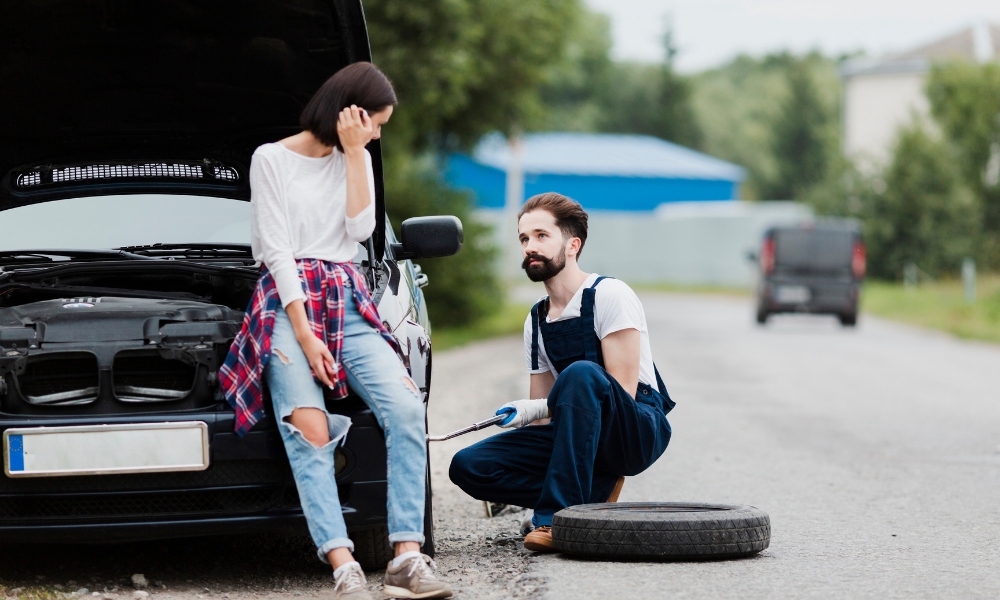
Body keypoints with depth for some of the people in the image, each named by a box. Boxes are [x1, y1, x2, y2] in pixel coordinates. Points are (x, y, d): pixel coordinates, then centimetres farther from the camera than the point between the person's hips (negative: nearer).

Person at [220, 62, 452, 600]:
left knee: (406, 409, -21)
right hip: (288, 302, -4)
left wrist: (354, 152, 1)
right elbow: (277, 250, -4)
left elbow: (361, 228, 4)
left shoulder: (355, 159, 20)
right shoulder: (272, 158, 4)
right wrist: (306, 336, -12)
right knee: (309, 430, -25)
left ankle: (408, 557, -25)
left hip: (349, 303, 5)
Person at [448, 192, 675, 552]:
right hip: (580, 443, 6)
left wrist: (538, 409, -20)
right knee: (468, 466, -11)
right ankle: (591, 499, -10)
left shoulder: (610, 296, -7)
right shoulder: (536, 323, 14)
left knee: (581, 374, -37)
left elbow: (622, 392, -15)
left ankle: (559, 515, -32)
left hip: (640, 430, -6)